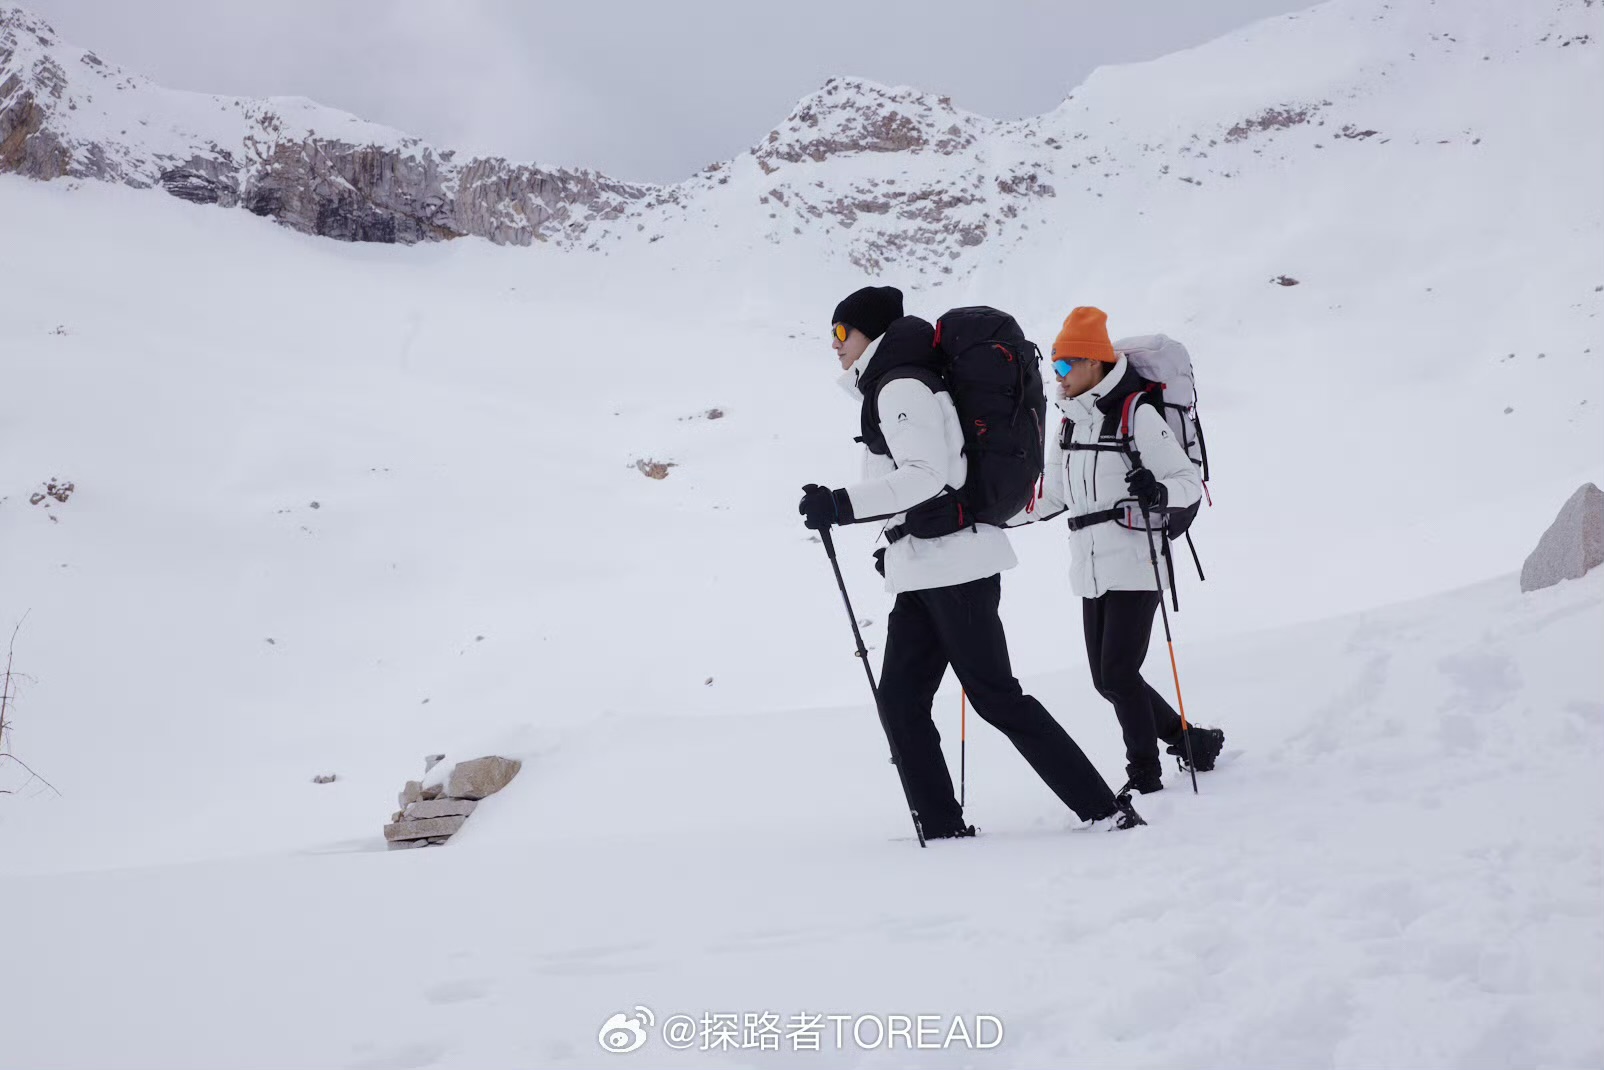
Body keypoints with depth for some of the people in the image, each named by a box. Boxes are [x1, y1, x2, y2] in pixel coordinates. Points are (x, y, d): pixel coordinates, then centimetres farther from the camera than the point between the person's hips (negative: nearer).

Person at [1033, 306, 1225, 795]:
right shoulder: (1067, 424, 12)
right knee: (1108, 678, 9)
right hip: (1090, 570, 8)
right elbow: (1054, 497, 21)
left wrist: (1157, 491, -31)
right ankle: (1192, 741, 25)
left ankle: (1145, 775, 3)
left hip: (1135, 565, -8)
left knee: (1118, 673, -10)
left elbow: (1191, 482, -11)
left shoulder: (1137, 414, -10)